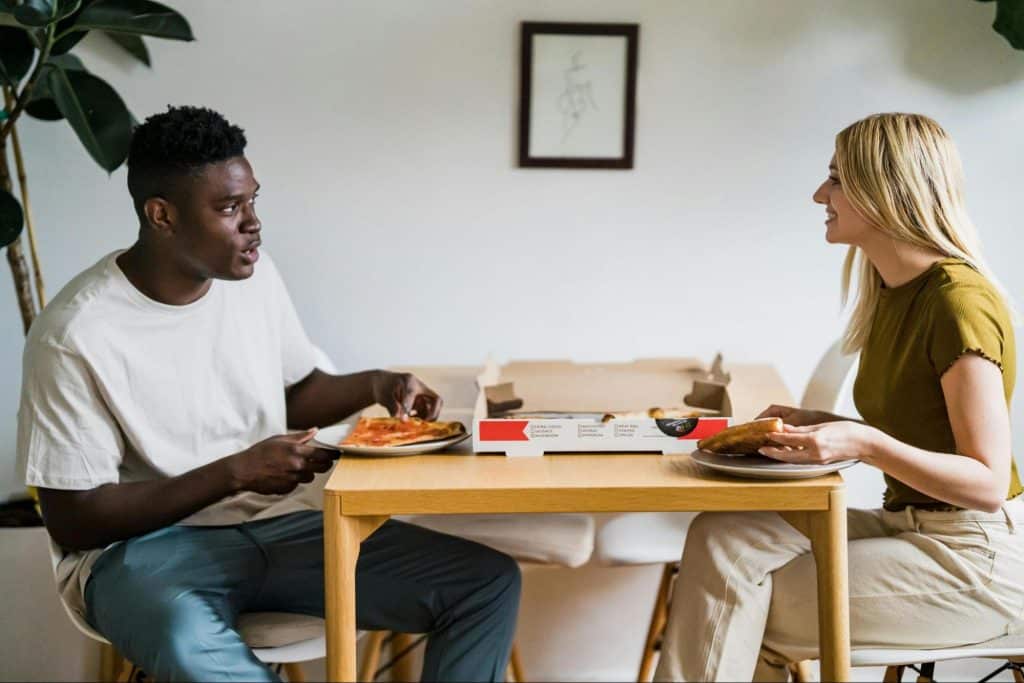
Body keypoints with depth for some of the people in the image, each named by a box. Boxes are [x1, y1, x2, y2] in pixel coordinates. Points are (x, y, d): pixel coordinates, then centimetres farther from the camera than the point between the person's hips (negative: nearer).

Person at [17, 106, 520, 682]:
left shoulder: (255, 275, 2)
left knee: (489, 584, -11)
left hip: (278, 524, 6)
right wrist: (235, 471, -20)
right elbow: (73, 521, -14)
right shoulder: (76, 335, -16)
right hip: (145, 544, -5)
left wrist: (376, 386, -2)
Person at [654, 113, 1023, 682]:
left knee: (739, 613, -13)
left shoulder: (959, 300, -19)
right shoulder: (893, 293, 9)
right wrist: (817, 425, 2)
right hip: (908, 528, 8)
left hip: (972, 559, -8)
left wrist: (865, 445, -31)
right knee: (721, 536, -10)